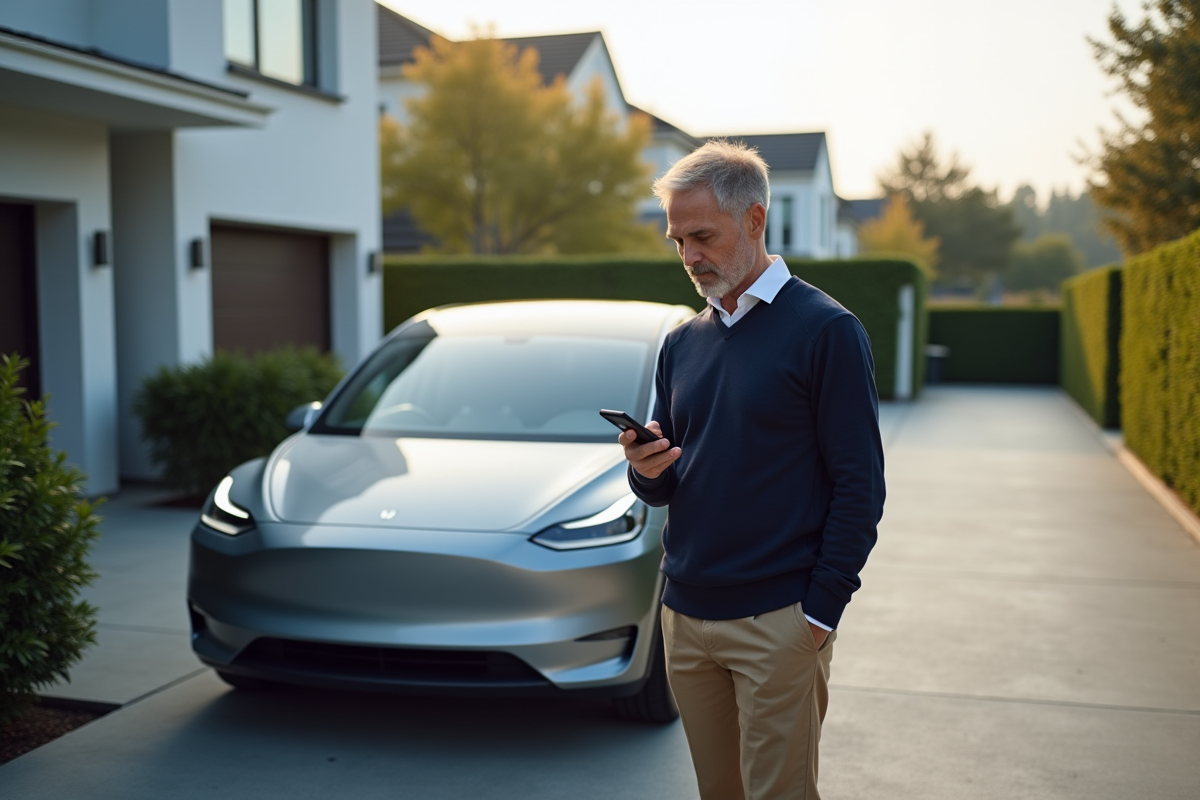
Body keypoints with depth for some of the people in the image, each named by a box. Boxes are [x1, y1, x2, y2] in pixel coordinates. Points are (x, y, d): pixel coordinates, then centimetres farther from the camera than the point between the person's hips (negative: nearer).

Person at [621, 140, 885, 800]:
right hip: (685, 615, 6)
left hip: (779, 622, -6)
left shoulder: (825, 329, -8)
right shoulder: (682, 343, 12)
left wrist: (822, 610, -13)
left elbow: (859, 486, -9)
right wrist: (647, 469, -8)